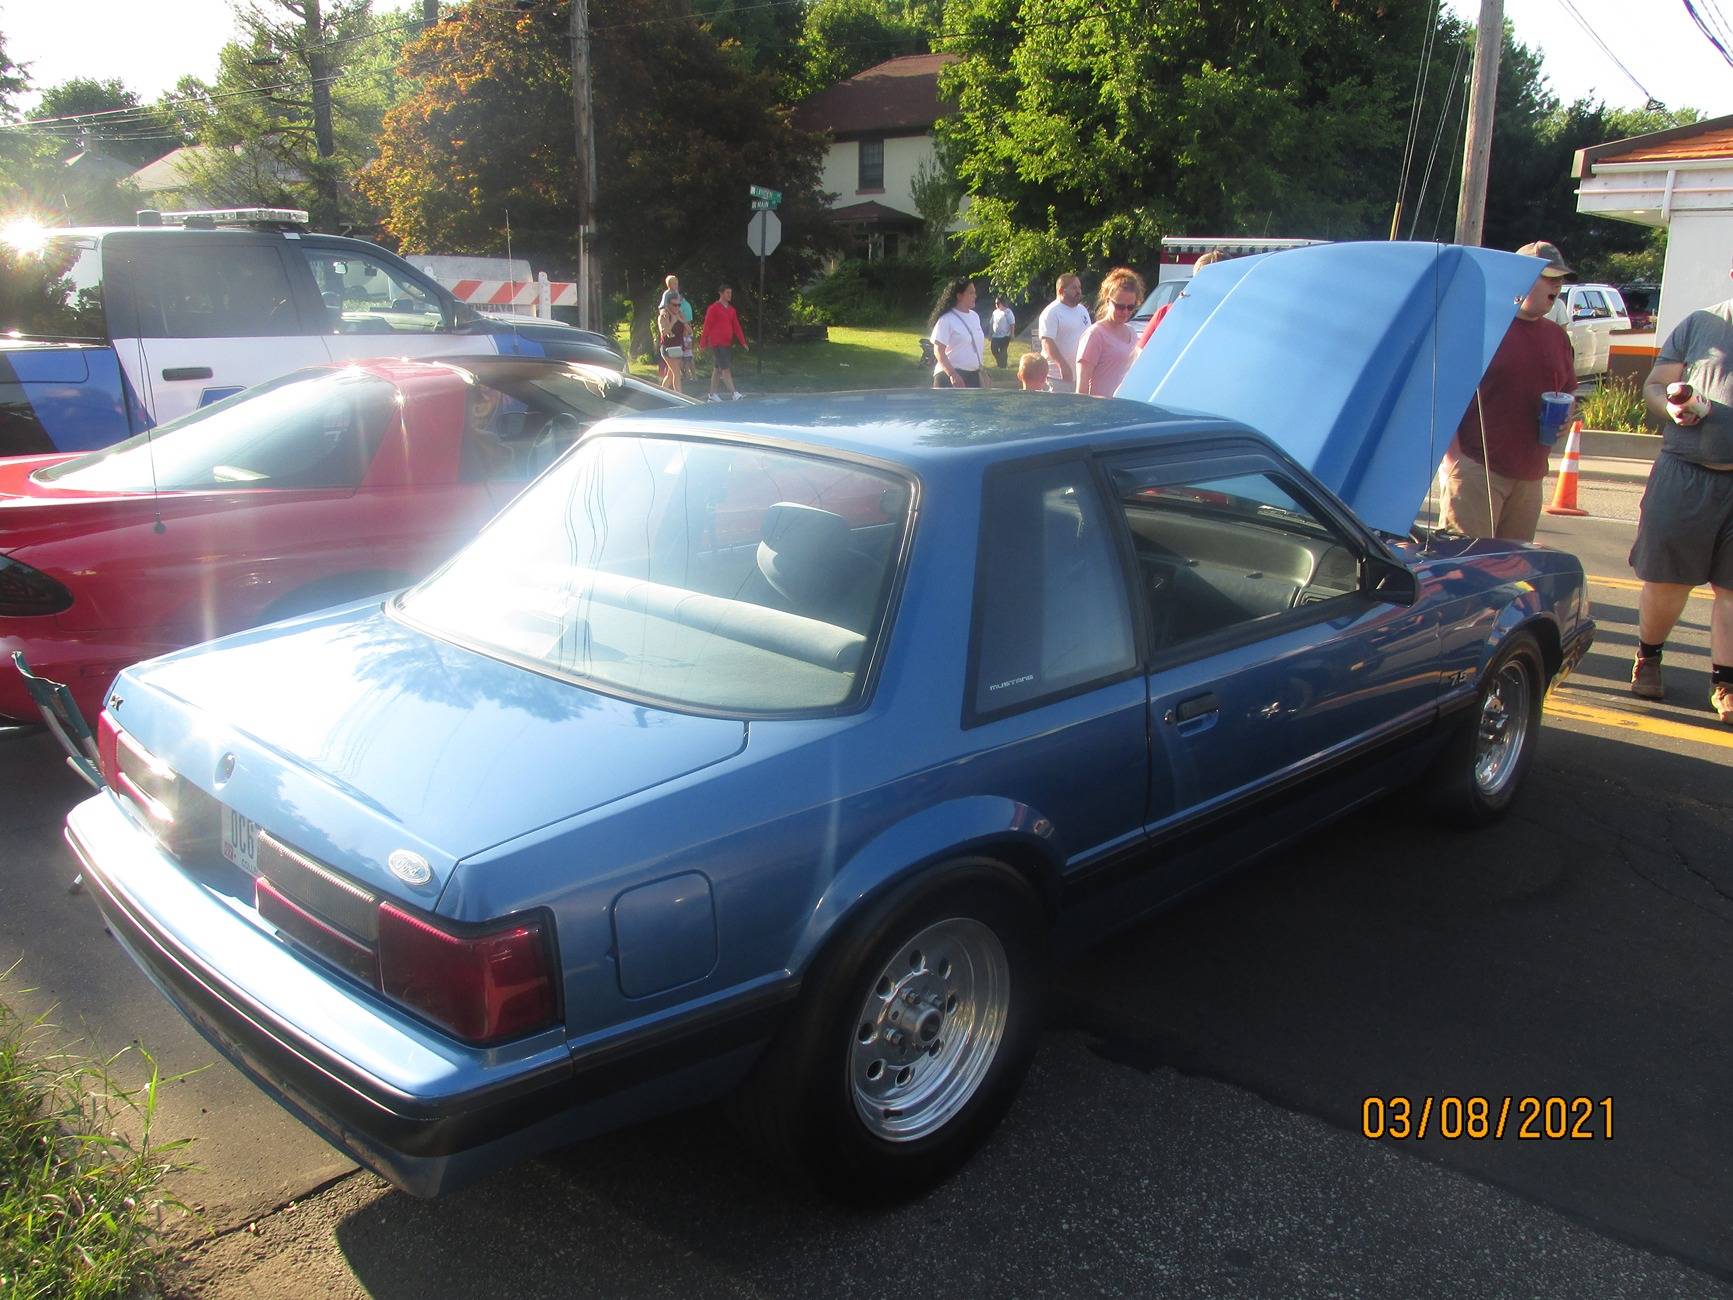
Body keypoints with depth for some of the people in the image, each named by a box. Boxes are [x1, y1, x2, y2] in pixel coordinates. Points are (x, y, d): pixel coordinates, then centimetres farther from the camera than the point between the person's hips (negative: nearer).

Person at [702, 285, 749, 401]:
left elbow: (736, 326, 13)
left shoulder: (731, 310, 13)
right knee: (725, 369, -13)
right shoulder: (713, 308, -7)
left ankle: (712, 394, 17)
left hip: (727, 343, 7)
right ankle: (733, 394, -18)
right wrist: (704, 343, -10)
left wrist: (743, 342, 7)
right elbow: (707, 326, -8)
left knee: (717, 369, 12)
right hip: (717, 344, -7)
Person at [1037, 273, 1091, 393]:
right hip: (1059, 377, -8)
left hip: (1082, 374, 8)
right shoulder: (1051, 313, -11)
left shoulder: (1083, 310, 15)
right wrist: (1063, 365, -31)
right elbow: (1047, 343, -21)